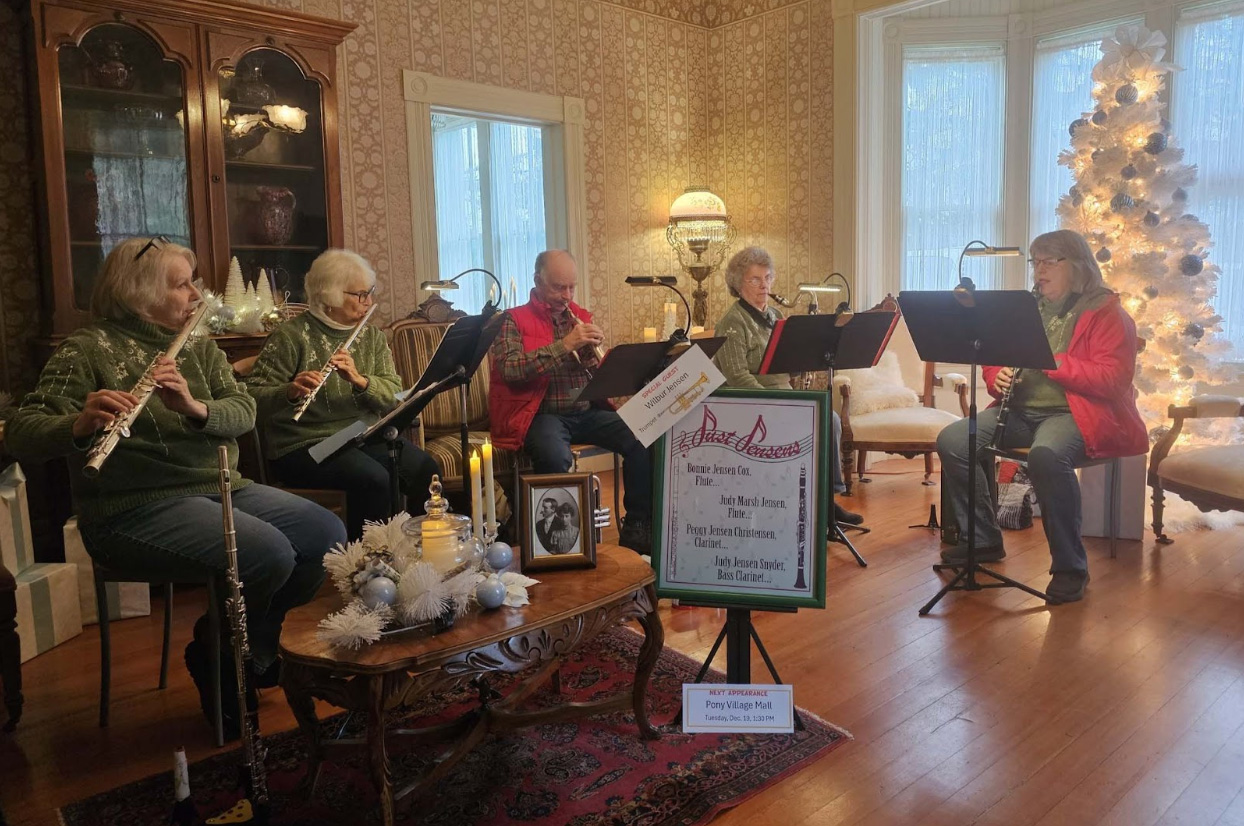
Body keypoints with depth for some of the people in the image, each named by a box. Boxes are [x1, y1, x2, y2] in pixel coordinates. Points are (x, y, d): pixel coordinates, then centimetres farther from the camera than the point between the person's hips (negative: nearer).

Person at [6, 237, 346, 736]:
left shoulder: (198, 345, 12)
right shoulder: (88, 350, -7)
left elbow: (244, 413, -2)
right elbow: (20, 434, -14)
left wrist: (194, 406, -24)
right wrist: (80, 424, -36)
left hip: (219, 488, 7)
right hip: (136, 510, -7)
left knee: (327, 536, -9)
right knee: (269, 555, -28)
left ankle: (255, 648, 14)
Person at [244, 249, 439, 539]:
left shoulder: (373, 336, 10)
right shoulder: (291, 336, -6)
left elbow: (394, 395, -1)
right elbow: (253, 395, -11)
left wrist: (359, 379, -21)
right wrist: (291, 392, -31)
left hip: (365, 436, 5)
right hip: (305, 444, -5)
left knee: (424, 469, -20)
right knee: (373, 478, -30)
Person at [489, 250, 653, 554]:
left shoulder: (580, 317, 16)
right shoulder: (514, 320, 2)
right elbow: (510, 369, -15)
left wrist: (593, 349, -6)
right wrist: (563, 345, -19)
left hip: (588, 411, 5)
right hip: (542, 413, -5)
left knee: (642, 440, -19)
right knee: (555, 456, -37)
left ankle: (637, 528, -6)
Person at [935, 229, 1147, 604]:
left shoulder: (1106, 313, -2)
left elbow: (1114, 379, -15)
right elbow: (994, 360, 19)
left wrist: (1052, 360, -22)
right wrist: (998, 377, -5)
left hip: (1076, 413, -6)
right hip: (1021, 410, 7)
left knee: (1045, 457, -39)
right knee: (951, 440, -14)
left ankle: (1070, 567, -22)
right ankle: (983, 539, -1)